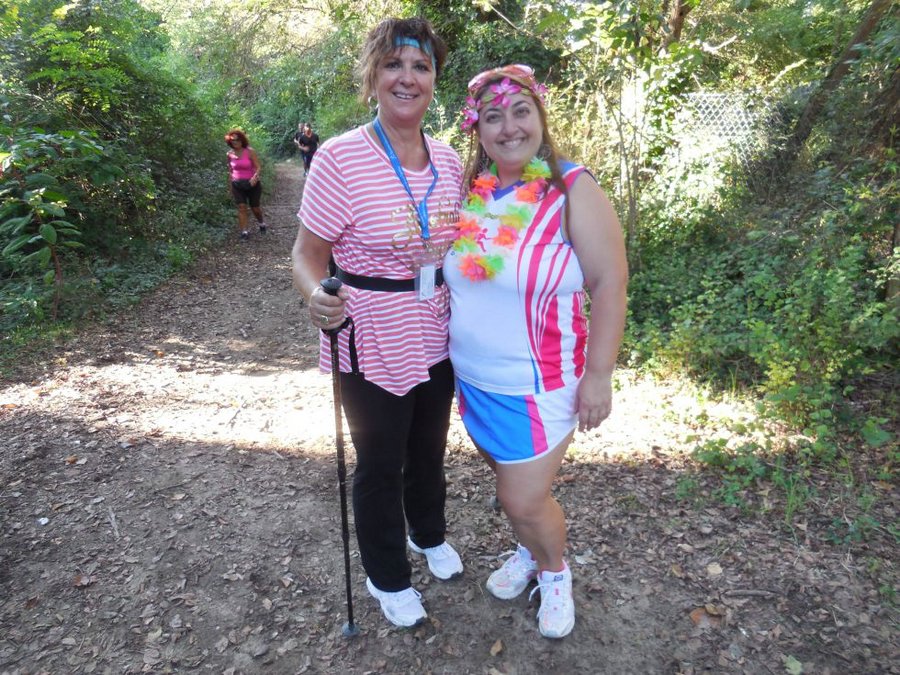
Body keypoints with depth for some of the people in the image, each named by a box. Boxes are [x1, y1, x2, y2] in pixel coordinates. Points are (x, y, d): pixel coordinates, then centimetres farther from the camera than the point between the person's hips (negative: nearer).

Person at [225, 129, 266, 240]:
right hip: (237, 185, 3)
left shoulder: (250, 152, -13)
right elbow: (230, 170, 12)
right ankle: (243, 231, -5)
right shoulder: (230, 154, 1)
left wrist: (255, 177, -37)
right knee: (241, 207, -7)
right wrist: (230, 186, 14)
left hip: (252, 184, -3)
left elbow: (258, 167, -17)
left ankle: (261, 222, 40)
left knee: (255, 207, 9)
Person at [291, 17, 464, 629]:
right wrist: (318, 297, -32)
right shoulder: (341, 157, -16)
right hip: (374, 344, -5)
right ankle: (388, 578, 42)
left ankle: (429, 534, 56)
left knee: (430, 450, 25)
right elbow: (308, 254, -13)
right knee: (380, 465, 14)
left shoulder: (449, 161, 1)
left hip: (438, 337, 5)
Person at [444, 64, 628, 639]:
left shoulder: (573, 191, -15)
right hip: (473, 378, 6)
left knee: (525, 500, 3)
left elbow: (610, 283, -15)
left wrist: (598, 376, -17)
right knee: (509, 479, 23)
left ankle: (555, 571, 37)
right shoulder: (469, 190, 0)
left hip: (539, 384, -5)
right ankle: (529, 553, 52)